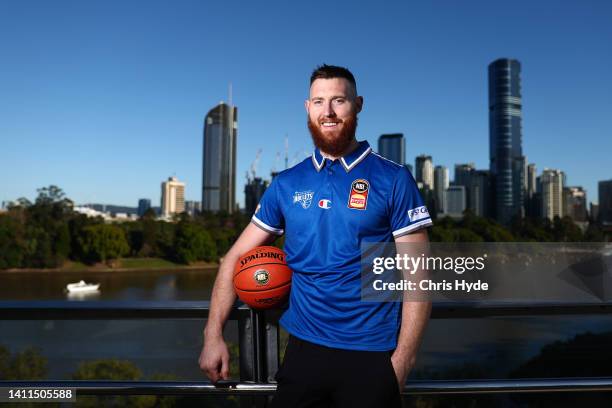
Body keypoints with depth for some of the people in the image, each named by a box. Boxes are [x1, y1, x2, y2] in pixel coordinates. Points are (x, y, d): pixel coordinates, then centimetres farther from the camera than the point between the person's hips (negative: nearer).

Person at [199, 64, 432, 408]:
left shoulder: (394, 179, -6)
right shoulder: (286, 184, 3)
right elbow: (237, 257, 7)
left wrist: (401, 363, -11)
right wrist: (214, 335, 0)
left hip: (372, 356, -2)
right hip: (303, 351, 3)